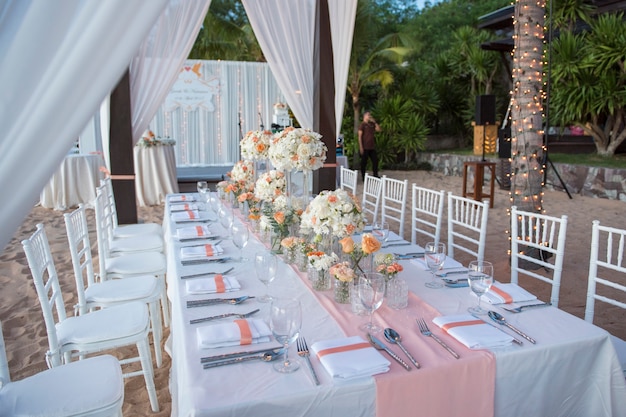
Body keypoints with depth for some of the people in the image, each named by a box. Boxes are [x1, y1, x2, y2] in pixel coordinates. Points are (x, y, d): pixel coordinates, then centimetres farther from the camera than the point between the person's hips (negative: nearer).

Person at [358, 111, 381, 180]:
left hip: (372, 147, 7)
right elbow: (360, 136, -10)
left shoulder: (372, 124, 14)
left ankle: (375, 175, 19)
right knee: (364, 162, 1)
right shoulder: (362, 125, -5)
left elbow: (379, 129, 10)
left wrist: (374, 122, 2)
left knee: (375, 160, 8)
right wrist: (361, 147, -17)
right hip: (365, 148, -7)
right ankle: (363, 177, 9)